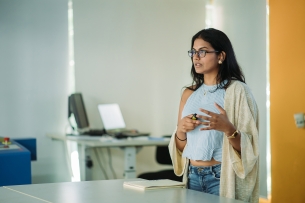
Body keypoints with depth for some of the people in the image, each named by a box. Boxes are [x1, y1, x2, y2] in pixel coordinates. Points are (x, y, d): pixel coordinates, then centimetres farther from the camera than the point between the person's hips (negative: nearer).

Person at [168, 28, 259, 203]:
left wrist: (228, 128, -28)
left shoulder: (237, 91, -9)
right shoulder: (189, 94, 8)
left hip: (222, 177, -5)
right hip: (193, 175, 5)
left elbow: (248, 146, -11)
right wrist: (181, 130, -7)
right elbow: (180, 147, 13)